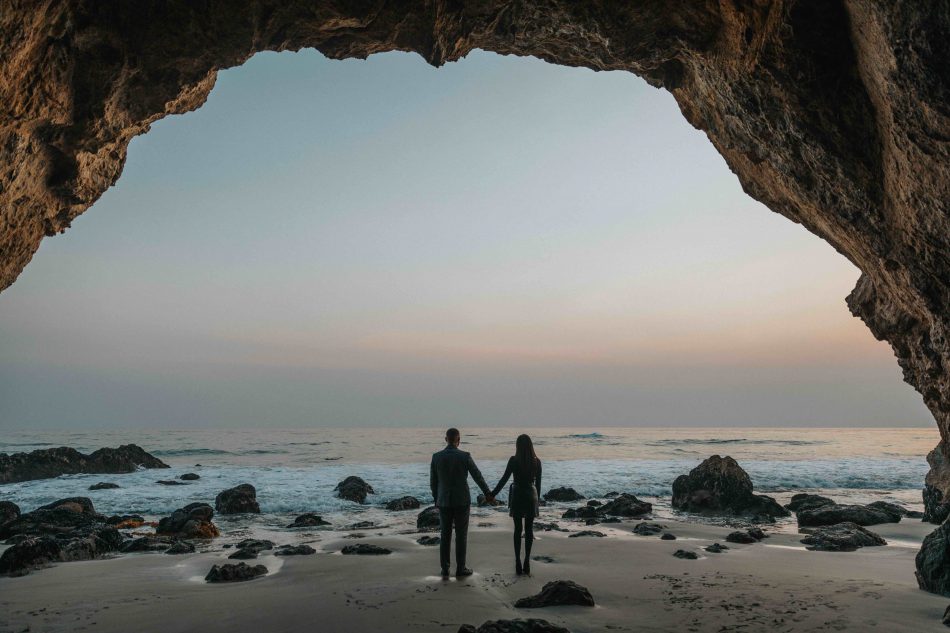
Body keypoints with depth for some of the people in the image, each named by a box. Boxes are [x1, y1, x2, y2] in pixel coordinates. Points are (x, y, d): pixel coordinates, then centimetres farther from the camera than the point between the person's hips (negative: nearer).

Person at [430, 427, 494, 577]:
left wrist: (436, 499, 17)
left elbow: (433, 482, 3)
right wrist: (488, 494, 11)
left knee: (445, 536, 11)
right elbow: (478, 477, -2)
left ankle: (445, 569, 13)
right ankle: (460, 569, 11)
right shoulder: (465, 456, -11)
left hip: (444, 502, 2)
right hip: (462, 501, -2)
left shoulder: (436, 457, -4)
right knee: (461, 536, 6)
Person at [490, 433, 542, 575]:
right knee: (529, 529, 9)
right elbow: (538, 483, 4)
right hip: (531, 496, 2)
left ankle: (518, 563, 4)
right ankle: (527, 563, 9)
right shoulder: (537, 461, -2)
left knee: (518, 529, 7)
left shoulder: (514, 460, -11)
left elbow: (504, 479, -11)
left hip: (517, 496, -2)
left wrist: (492, 495, -5)